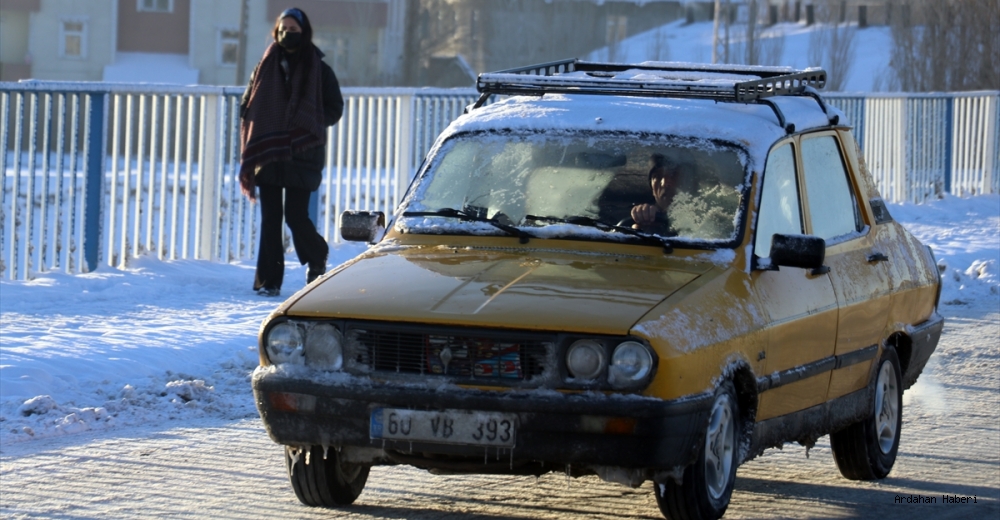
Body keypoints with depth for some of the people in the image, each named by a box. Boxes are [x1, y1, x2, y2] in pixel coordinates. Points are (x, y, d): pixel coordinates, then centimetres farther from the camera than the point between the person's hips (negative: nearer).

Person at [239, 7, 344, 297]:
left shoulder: (319, 71, 3)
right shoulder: (266, 67, 9)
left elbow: (334, 110, 3)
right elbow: (247, 108, 12)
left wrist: (307, 127, -12)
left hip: (302, 156, -2)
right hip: (267, 154, 2)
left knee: (296, 216, -5)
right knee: (270, 219, -1)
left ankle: (317, 259, 24)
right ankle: (268, 281, 2)